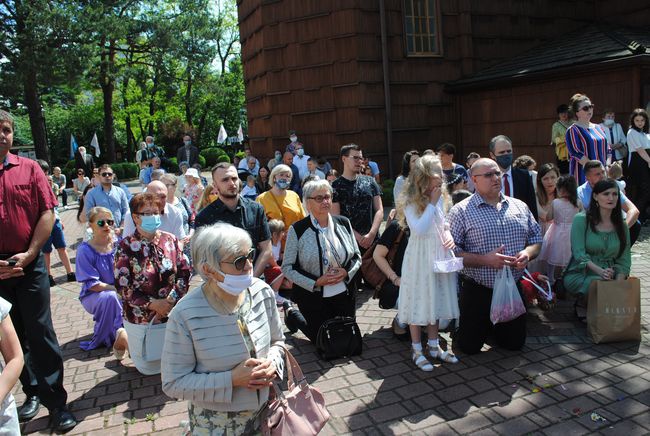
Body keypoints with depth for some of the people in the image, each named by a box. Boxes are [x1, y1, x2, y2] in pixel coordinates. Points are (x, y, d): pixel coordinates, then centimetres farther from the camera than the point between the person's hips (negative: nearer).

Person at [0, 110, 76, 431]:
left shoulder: (29, 169, 0)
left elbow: (47, 212, -2)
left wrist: (29, 254, -10)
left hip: (29, 263, -1)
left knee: (40, 332, 2)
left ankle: (55, 402, 10)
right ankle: (32, 392, 30)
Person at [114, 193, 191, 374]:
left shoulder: (170, 240, -4)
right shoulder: (126, 247, -13)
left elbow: (185, 271, -3)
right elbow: (122, 286, -14)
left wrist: (172, 300, -16)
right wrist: (153, 304, -19)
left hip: (172, 314, 3)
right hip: (140, 318, -3)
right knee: (149, 368, 13)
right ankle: (124, 338, 35)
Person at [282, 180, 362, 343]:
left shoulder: (344, 223, 0)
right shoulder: (297, 230, -12)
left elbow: (357, 256, 8)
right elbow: (287, 267, -10)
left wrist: (347, 272, -12)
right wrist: (316, 282, -19)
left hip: (344, 294, 4)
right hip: (313, 297, -4)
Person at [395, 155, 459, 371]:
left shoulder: (440, 197, 6)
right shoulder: (410, 201, -12)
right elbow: (419, 229, -24)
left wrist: (449, 236, -3)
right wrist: (432, 203, -20)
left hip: (439, 255, 6)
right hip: (420, 257, -6)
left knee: (436, 300, 14)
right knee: (419, 302, 3)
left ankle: (433, 346, 29)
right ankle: (417, 350, 17)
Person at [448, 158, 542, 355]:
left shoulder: (520, 206, 7)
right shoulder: (461, 211, -10)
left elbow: (536, 238, 12)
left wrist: (527, 253, -10)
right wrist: (485, 260, -25)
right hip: (477, 292, -4)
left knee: (515, 344, 15)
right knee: (470, 346, 6)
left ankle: (493, 325, 43)